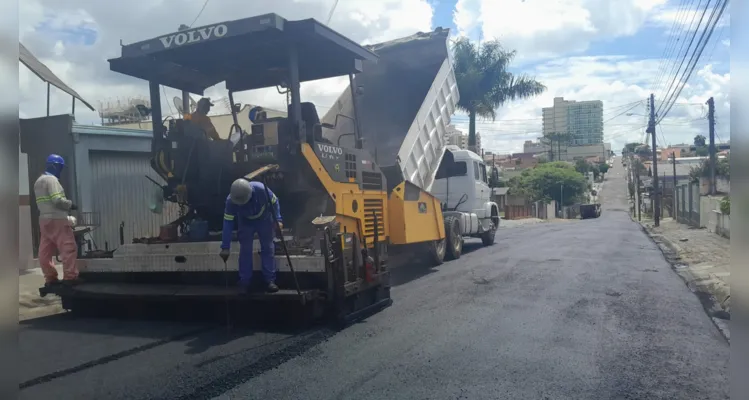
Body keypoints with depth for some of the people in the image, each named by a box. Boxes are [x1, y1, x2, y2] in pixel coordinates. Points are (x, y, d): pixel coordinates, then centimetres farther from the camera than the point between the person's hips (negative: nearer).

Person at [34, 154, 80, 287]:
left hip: (44, 219, 10)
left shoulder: (38, 181, 21)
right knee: (68, 247, -8)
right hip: (56, 219, -10)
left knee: (45, 251, 7)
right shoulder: (51, 179, -10)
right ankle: (70, 277, -10)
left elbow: (45, 201, 19)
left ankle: (50, 278, 11)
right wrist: (70, 204, -5)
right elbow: (57, 200, -19)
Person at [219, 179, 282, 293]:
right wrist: (225, 247, -31)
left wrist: (278, 219, -30)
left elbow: (274, 202, -19)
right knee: (245, 250, -3)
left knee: (267, 248, 0)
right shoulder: (231, 200, -34)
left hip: (264, 220, 0)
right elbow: (228, 223, -30)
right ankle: (244, 283, 6)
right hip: (245, 223, 0)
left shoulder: (261, 189, -39)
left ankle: (270, 280, 5)